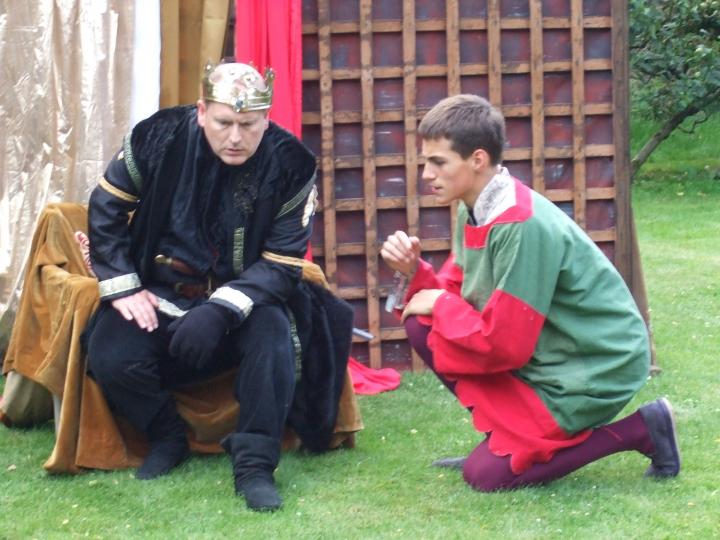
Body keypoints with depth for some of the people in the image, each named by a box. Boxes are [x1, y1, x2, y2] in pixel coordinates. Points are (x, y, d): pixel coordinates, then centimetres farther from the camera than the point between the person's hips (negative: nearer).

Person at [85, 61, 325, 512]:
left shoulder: (290, 165, -15)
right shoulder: (160, 137, -12)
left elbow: (282, 266, -15)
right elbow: (106, 209, 2)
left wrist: (220, 311, -30)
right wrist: (123, 289, -7)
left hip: (243, 301, -1)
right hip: (160, 296, 1)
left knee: (273, 332, -33)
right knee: (109, 356, -24)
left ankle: (255, 464, -20)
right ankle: (168, 438, 4)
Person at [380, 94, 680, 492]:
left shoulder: (522, 226, -28)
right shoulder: (474, 210, 1)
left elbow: (503, 346, -26)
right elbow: (455, 295, 8)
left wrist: (441, 305, -12)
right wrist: (414, 272, -11)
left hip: (596, 369, -9)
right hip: (543, 351, 9)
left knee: (486, 475, -10)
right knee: (422, 325, -2)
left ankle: (639, 431, -1)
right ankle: (508, 436, 8)